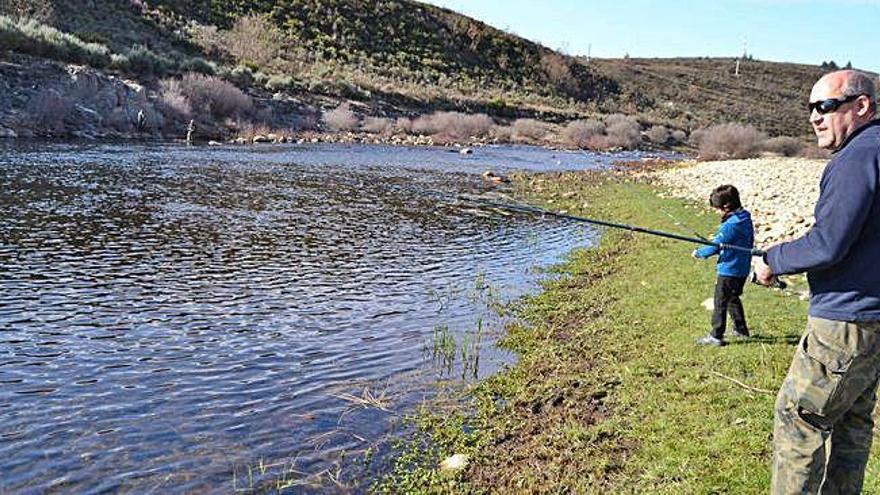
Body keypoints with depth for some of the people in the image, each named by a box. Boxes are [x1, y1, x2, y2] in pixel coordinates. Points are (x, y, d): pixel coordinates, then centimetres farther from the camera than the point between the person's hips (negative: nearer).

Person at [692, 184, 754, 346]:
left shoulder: (730, 225, -23)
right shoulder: (746, 220, 4)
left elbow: (715, 246, -21)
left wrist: (698, 253, -5)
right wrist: (717, 240, 11)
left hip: (729, 271, -9)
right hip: (742, 269, 9)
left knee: (720, 303, 0)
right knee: (733, 299, 24)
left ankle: (716, 336, 5)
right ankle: (741, 329, 33)